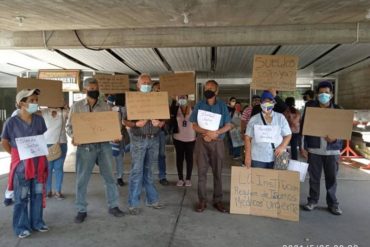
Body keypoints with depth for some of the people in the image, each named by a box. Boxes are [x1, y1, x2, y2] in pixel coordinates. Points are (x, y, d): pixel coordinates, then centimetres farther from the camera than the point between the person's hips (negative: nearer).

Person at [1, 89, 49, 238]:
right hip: (21, 164, -4)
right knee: (21, 198, 6)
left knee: (38, 194, 13)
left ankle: (37, 222, 28)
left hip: (39, 163, 4)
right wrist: (17, 155, -2)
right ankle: (21, 227, 20)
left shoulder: (39, 119, 1)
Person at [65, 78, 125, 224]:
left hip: (104, 145, 2)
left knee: (109, 177, 8)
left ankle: (113, 206, 22)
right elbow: (69, 126, 4)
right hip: (85, 147, -2)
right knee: (82, 180, 5)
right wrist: (73, 137, -16)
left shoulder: (105, 106, 7)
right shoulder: (76, 106, 3)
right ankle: (81, 210, 20)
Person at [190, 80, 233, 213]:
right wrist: (207, 132, -18)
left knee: (217, 172, 6)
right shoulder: (199, 105, 3)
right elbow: (194, 125, -1)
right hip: (202, 141, 0)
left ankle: (218, 200, 16)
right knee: (201, 171, 2)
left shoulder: (222, 105, 2)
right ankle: (202, 200, 11)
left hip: (217, 142, 0)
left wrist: (215, 133, -17)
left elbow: (228, 125, 0)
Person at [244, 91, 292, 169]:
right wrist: (248, 156, -4)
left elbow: (288, 135, 8)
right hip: (258, 158, 0)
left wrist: (282, 147, -11)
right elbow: (248, 137, 3)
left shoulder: (280, 117, 6)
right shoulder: (254, 119, 4)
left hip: (277, 158, 1)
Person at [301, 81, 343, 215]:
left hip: (332, 150, 1)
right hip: (314, 149, 0)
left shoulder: (338, 109, 5)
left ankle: (333, 203, 21)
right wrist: (303, 147, -3)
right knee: (314, 177, 7)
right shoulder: (310, 108, 1)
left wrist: (335, 138, -14)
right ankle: (313, 200, 21)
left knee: (331, 177, 7)